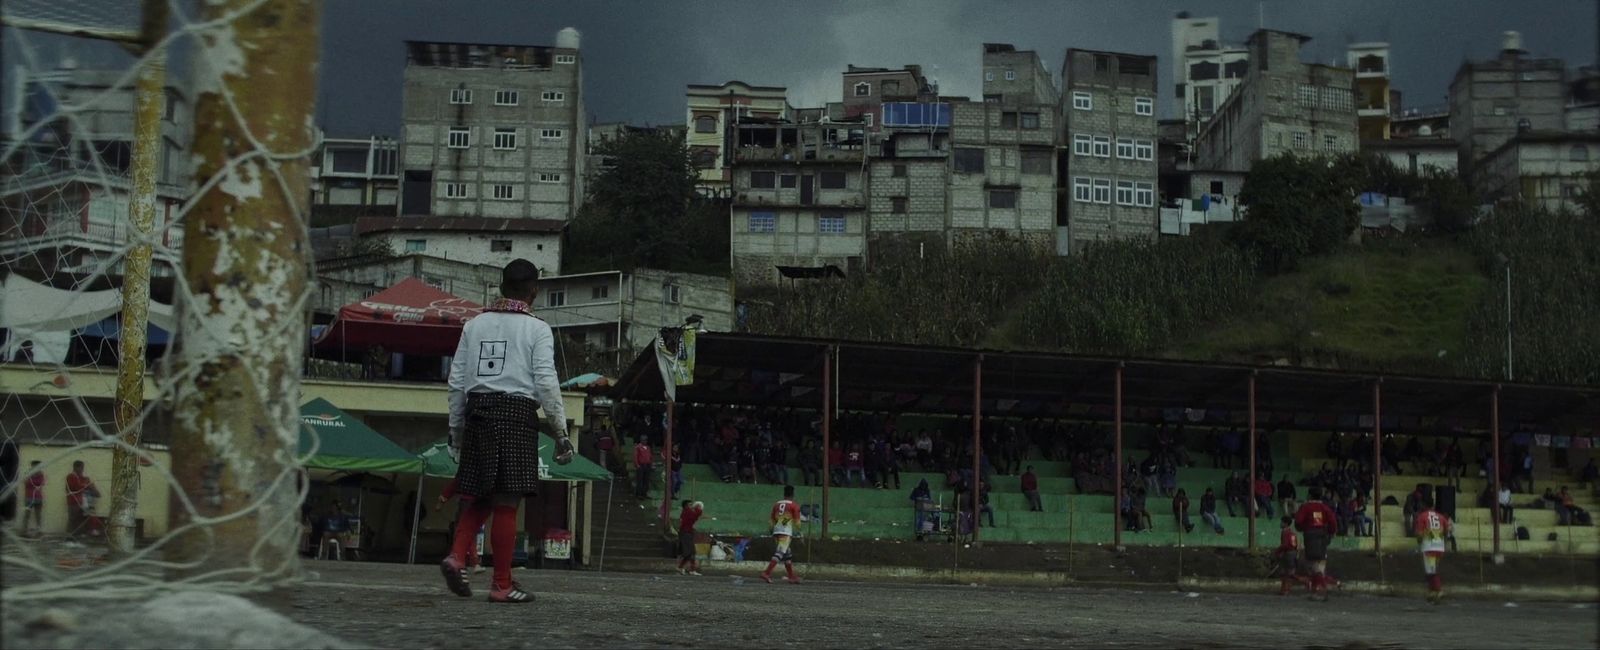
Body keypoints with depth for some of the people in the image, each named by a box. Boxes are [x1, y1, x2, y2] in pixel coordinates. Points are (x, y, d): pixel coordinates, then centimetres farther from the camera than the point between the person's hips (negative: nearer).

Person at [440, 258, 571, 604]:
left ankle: (456, 556, -3)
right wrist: (561, 433, -2)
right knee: (506, 503, -2)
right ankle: (502, 584, 3)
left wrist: (456, 429, 19)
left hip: (478, 409, 5)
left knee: (479, 497, 16)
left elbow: (457, 380, 12)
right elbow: (546, 382, -6)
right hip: (517, 411, -4)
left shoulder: (475, 324, 13)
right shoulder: (537, 329, 0)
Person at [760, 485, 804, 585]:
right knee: (779, 553, -13)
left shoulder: (776, 504, 16)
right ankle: (766, 573, -27)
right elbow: (797, 521, -3)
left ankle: (792, 577, 21)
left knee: (788, 554, 17)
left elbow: (772, 521, 18)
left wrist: (773, 535, 24)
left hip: (776, 532, 7)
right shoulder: (794, 505, -1)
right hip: (786, 533, -7)